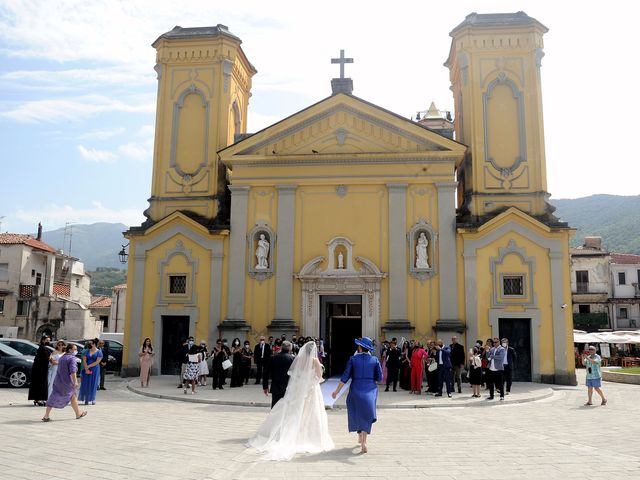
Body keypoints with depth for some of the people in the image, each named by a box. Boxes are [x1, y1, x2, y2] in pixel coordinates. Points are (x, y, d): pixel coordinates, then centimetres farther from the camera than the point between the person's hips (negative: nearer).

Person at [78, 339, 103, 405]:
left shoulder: (99, 352, -1)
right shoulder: (86, 351, 5)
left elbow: (97, 362, -8)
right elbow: (84, 361, -2)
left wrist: (89, 366, -13)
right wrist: (86, 369, -13)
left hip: (95, 370, -2)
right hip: (86, 369, 2)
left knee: (93, 384, 0)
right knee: (85, 384, 0)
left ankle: (93, 399, 7)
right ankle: (86, 399, 6)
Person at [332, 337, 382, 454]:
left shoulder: (353, 359, -7)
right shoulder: (375, 360, -3)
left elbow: (345, 377, -7)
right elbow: (379, 377, -1)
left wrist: (337, 391, -1)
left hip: (356, 389, 0)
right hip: (370, 390, 0)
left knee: (357, 413, 20)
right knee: (366, 415, 8)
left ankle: (360, 437, 35)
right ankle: (363, 442, -3)